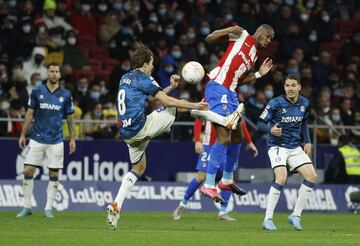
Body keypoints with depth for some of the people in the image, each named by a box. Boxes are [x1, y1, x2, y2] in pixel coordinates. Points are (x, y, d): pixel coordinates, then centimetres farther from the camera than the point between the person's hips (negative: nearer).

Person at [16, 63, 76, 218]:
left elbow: (69, 118, 10)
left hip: (56, 141, 0)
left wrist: (72, 138, 6)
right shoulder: (37, 92, 1)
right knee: (28, 171, -5)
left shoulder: (66, 95, 2)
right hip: (37, 139, 0)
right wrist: (23, 135, 1)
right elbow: (29, 114, 5)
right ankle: (27, 207, 5)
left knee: (54, 174, 0)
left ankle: (48, 208, 9)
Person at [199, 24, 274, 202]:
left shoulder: (254, 56, 23)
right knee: (224, 138, -17)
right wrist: (229, 30, -16)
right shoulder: (242, 36, 2)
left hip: (230, 94, 10)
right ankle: (208, 185, -17)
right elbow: (210, 38, -1)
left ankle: (227, 180, 35)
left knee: (236, 137, 18)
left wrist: (259, 74, 15)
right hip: (217, 89, -10)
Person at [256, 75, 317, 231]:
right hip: (277, 147, -6)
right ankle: (268, 219, -20)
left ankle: (296, 215, 4)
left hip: (295, 148, 6)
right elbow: (260, 124, -9)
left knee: (311, 176, -8)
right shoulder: (275, 104, -13)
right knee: (281, 178, -26)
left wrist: (307, 142, 11)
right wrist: (271, 129, -29)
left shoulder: (304, 104, 4)